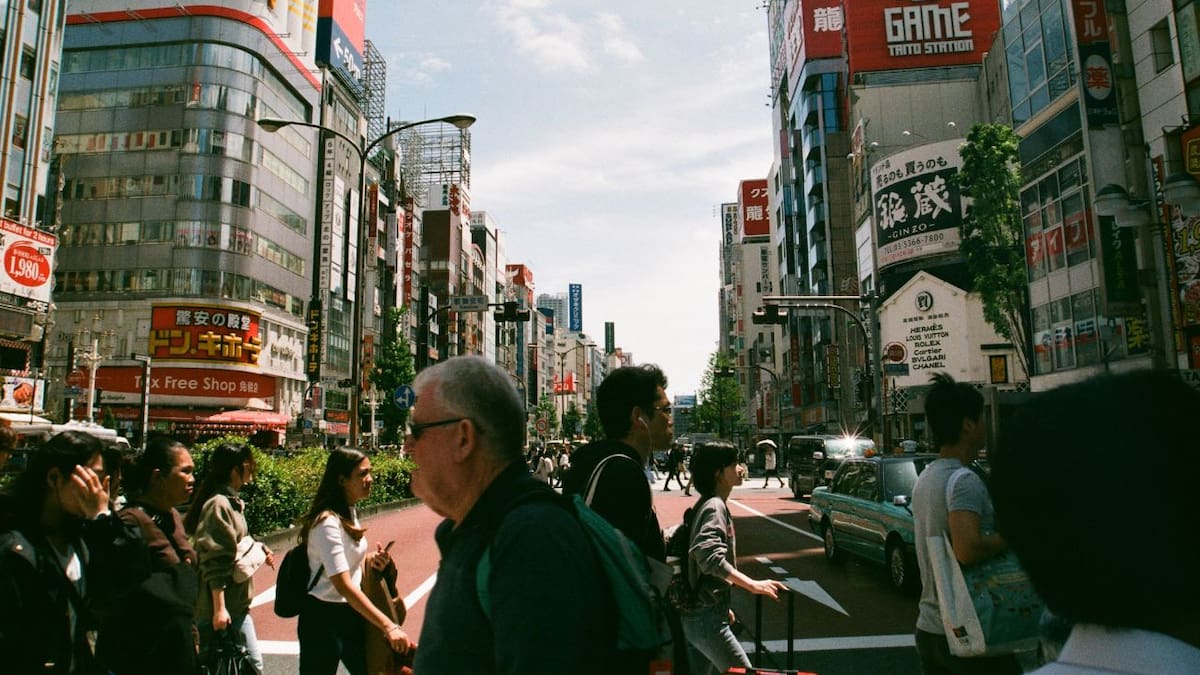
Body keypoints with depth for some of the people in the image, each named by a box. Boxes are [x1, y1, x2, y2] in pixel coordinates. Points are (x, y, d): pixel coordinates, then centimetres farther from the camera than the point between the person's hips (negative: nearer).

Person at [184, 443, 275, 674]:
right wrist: (219, 608, -21)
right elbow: (214, 563, -20)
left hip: (236, 603, 9)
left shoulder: (232, 502, 11)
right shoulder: (218, 505, -17)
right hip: (221, 605, -9)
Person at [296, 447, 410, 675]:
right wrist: (389, 626, -33)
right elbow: (343, 585, -29)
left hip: (352, 613, 8)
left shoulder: (349, 512, 5)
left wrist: (370, 559, -6)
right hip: (324, 617, -8)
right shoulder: (328, 522, -22)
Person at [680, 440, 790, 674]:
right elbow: (710, 556, -30)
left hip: (694, 613, 10)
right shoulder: (714, 506, -15)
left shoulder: (706, 504, 14)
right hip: (706, 617, -10)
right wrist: (753, 585, -34)